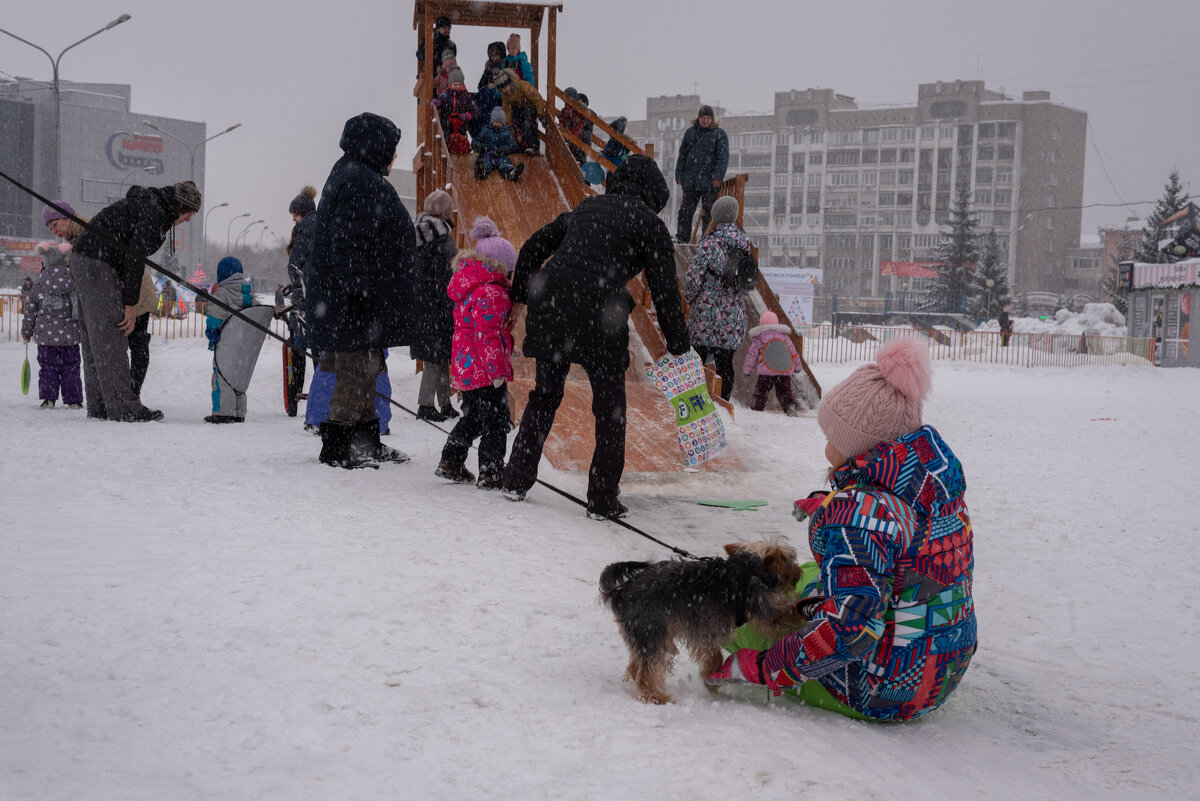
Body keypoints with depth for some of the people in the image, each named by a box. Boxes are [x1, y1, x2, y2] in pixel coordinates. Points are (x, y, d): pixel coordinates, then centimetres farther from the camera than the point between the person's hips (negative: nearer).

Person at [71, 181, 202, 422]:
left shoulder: (148, 204, 18)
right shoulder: (154, 212, -14)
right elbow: (135, 258, -18)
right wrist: (130, 305, -17)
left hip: (83, 261, 11)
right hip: (96, 264, -11)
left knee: (93, 339, 9)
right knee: (109, 338, -12)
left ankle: (99, 406, 10)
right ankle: (125, 408, -13)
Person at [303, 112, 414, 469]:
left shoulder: (361, 178, 19)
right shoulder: (357, 181, -16)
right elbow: (348, 244, -24)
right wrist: (355, 290, -27)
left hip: (367, 299, 11)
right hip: (354, 302, -11)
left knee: (366, 372, 16)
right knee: (355, 373, -7)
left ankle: (367, 442, 25)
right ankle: (336, 447, 0)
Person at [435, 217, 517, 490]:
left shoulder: (470, 288, 15)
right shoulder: (490, 293, -18)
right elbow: (488, 334, -22)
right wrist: (497, 370, -19)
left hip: (466, 368, 10)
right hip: (484, 370, -10)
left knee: (473, 417, 21)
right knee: (495, 420, -2)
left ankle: (451, 462, 25)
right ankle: (491, 473, 0)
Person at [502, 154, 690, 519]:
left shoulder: (587, 207, 22)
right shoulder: (649, 223, 6)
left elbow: (533, 247, 22)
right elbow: (664, 289, 3)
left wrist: (519, 297, 29)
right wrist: (678, 344, 10)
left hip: (549, 307, 5)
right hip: (598, 314, -5)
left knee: (544, 395, 21)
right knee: (610, 408, 9)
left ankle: (516, 481, 24)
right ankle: (603, 501, 11)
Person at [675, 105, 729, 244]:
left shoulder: (719, 134, 2)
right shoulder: (690, 132, 13)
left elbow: (723, 158, -4)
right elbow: (682, 155, 17)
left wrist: (718, 176, -14)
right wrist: (679, 175, 9)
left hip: (709, 181, -3)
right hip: (690, 180, 4)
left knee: (708, 213, -1)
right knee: (685, 211, 3)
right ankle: (681, 238, 9)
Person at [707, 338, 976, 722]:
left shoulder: (857, 513, -29)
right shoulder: (938, 470, -1)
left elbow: (850, 630, -32)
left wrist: (760, 667, -20)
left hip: (885, 695, -9)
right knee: (808, 575, 27)